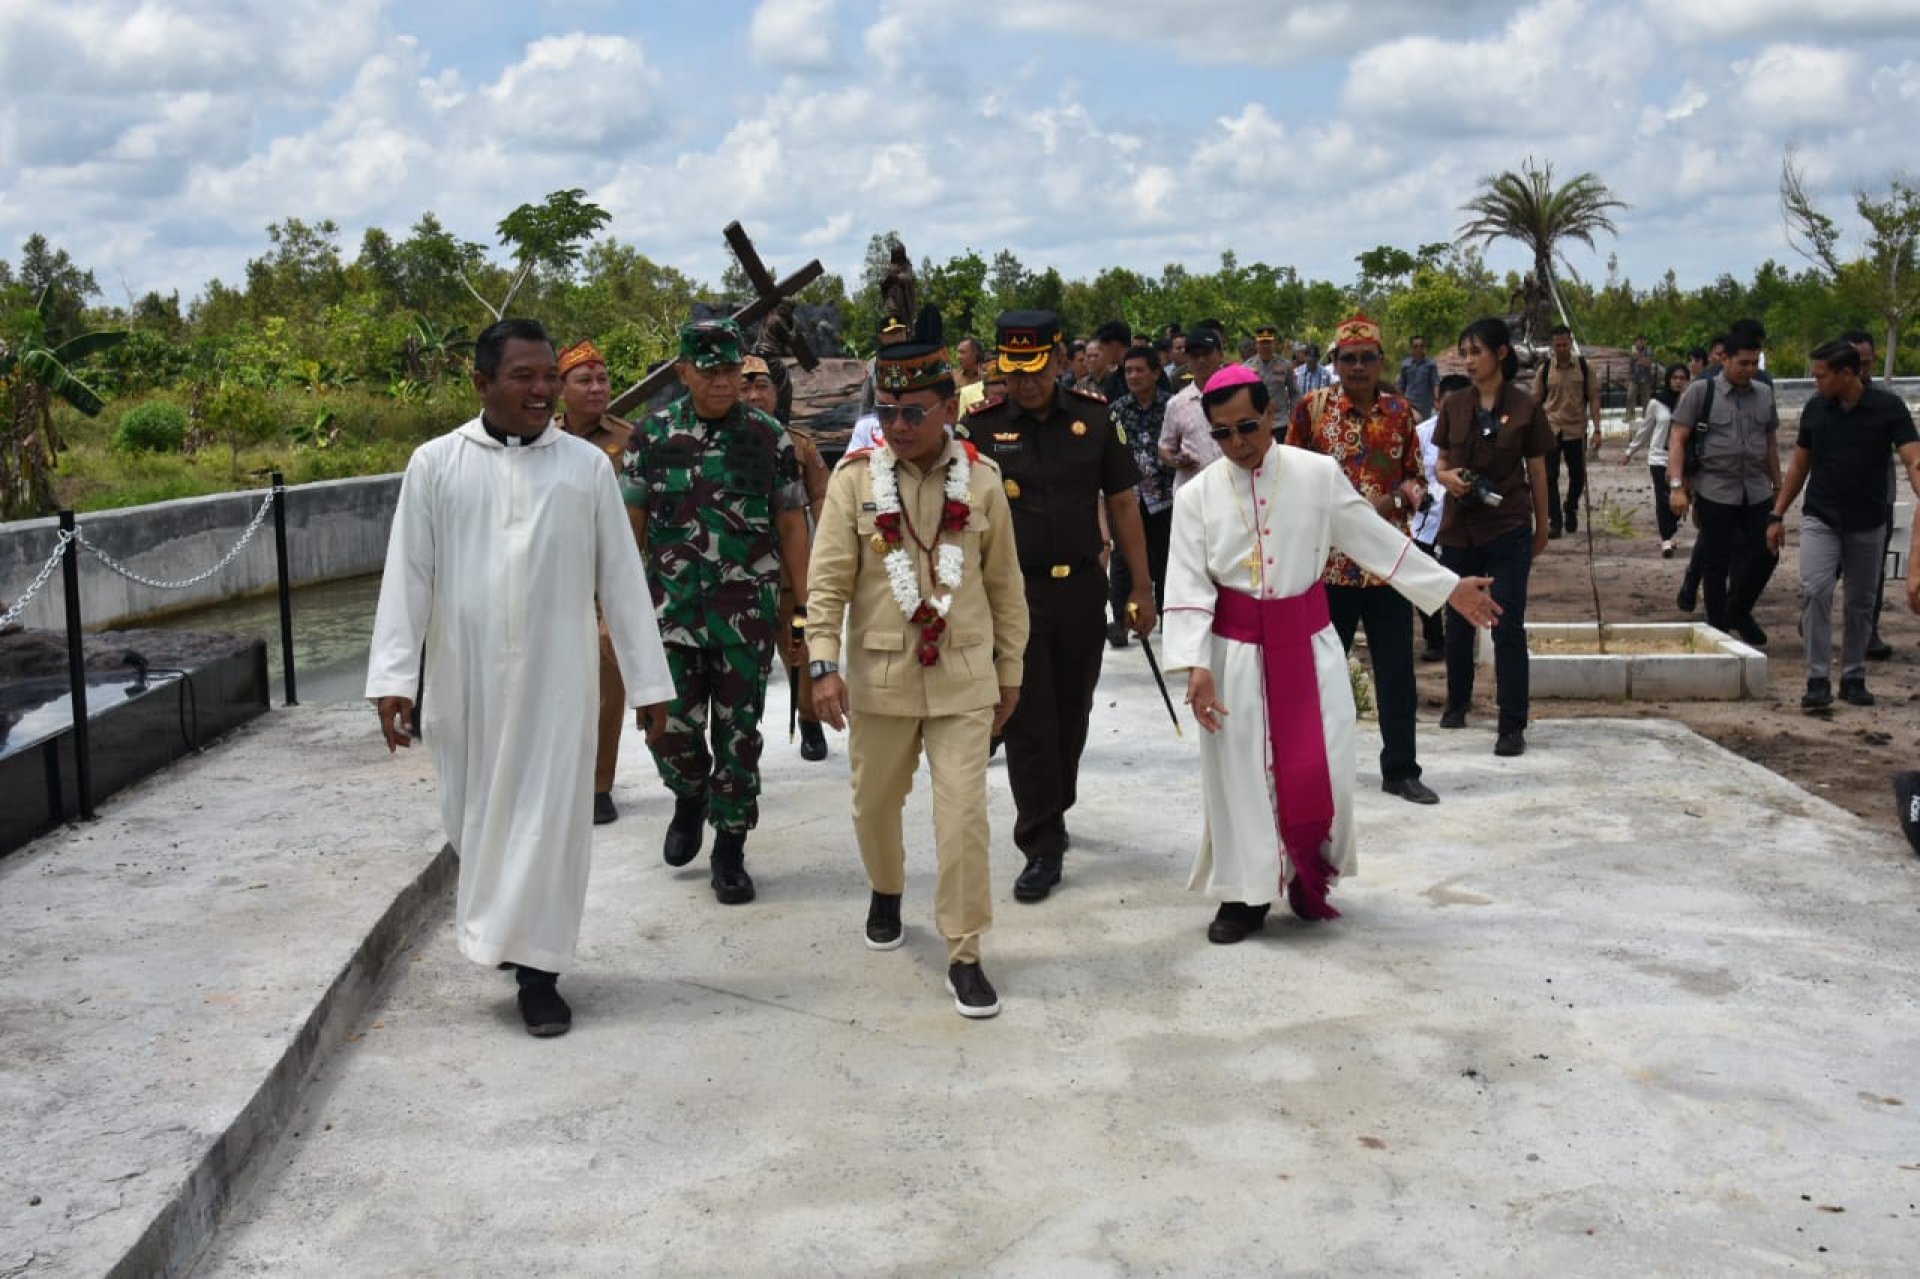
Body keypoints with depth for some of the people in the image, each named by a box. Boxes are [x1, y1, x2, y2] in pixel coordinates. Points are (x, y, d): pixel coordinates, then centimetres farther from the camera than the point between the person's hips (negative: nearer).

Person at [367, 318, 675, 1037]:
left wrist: (647, 680, 2)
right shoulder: (435, 465, 1)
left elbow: (620, 577, 3)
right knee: (477, 814, 13)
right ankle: (499, 928, 38)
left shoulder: (586, 466, 1)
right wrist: (392, 676, -7)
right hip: (467, 676, 1)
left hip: (556, 675, -1)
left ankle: (537, 970, 10)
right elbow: (407, 574, 0)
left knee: (550, 816, 0)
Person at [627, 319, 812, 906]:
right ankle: (690, 797, 34)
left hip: (748, 613, -1)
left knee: (738, 735, 3)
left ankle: (730, 851, 17)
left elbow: (792, 524, 4)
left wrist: (804, 606, 1)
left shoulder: (769, 437, 1)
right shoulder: (654, 433, 3)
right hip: (671, 609, 1)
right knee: (671, 729, 0)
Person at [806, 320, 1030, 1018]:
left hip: (963, 677, 0)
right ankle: (886, 891, 46)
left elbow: (1004, 584, 6)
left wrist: (1009, 671, 8)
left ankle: (964, 955, 6)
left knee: (964, 814, -5)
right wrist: (824, 664, -15)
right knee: (875, 803, 16)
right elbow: (828, 579, -6)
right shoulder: (856, 477, -5)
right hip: (881, 677, 1)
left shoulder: (981, 479, -2)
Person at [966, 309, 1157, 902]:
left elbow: (1122, 503, 5)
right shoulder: (981, 426, -4)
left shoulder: (1093, 417, 1)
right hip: (1014, 593, -2)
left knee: (1071, 713, 15)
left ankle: (1053, 812, 38)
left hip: (1082, 589, 2)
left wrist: (1142, 588, 4)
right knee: (1028, 720, -2)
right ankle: (1042, 847, 5)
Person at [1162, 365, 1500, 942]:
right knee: (1240, 778, 3)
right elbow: (1188, 587, -9)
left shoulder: (1318, 474, -4)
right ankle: (1245, 895, 17)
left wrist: (1449, 587, 5)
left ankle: (1308, 879, 24)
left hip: (1309, 646, 1)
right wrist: (1194, 664, -20)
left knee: (1323, 770, 0)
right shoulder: (1197, 496, -5)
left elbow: (1377, 540, 3)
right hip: (1236, 654, 0)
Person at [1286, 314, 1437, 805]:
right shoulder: (1311, 407, -2)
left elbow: (1416, 477, 12)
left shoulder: (1400, 411, 6)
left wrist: (1403, 495, -9)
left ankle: (1400, 769, 16)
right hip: (1328, 561, -2)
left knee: (1397, 669, 6)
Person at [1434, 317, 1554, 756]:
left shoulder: (1525, 407, -4)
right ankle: (1457, 702, 34)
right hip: (1459, 527, 3)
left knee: (1508, 626, -4)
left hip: (1509, 529, -3)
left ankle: (1513, 725, 2)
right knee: (1458, 619, 15)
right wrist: (1447, 476, -12)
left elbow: (1537, 473, 2)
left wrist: (1542, 528, 6)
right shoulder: (1454, 405, 3)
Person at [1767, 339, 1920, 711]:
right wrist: (1777, 515, 8)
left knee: (1861, 602, 8)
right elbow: (1799, 465, 11)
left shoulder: (1888, 408, -7)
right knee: (1815, 590, -15)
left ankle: (1854, 678, 21)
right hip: (1820, 519, 1)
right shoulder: (1815, 409, 2)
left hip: (1868, 523, -1)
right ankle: (1818, 680, -12)